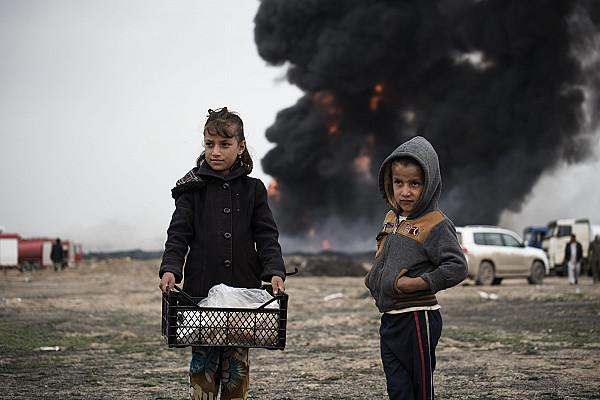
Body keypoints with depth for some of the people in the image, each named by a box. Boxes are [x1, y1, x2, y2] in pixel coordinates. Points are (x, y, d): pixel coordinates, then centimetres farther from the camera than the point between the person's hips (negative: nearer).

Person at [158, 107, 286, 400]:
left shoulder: (252, 190, 10)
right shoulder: (193, 188, 6)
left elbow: (267, 237, 5)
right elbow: (179, 234, 1)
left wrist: (275, 272, -11)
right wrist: (170, 269, -16)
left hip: (243, 289, 1)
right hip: (202, 290, -1)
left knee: (237, 363, 4)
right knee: (203, 360, -4)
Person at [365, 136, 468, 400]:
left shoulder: (435, 225, -12)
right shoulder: (392, 219, 12)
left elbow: (456, 268, -19)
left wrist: (413, 284, -21)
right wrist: (373, 279, 8)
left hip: (417, 319, -7)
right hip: (389, 319, 7)